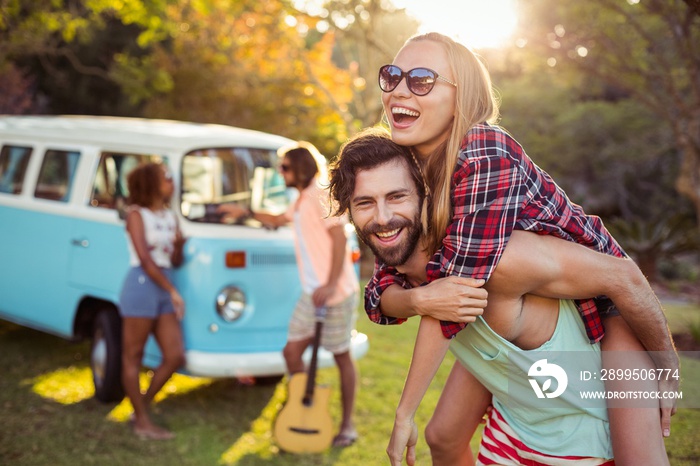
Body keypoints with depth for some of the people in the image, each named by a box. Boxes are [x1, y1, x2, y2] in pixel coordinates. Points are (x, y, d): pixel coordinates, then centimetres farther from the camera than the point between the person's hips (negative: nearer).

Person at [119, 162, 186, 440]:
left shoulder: (170, 216, 16)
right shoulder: (136, 214, -5)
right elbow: (145, 259, -12)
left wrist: (179, 244, -3)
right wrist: (173, 291, -13)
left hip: (164, 289, 8)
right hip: (142, 285, -7)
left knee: (175, 357, 3)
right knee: (133, 356, 1)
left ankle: (142, 405, 19)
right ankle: (142, 422, 8)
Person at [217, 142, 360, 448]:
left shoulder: (322, 195, -12)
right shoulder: (301, 200, 18)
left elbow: (339, 238, -20)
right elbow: (279, 221, 38)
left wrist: (330, 285, -25)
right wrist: (245, 213, 31)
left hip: (337, 293, -9)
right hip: (311, 293, 9)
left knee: (341, 356, 2)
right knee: (292, 351, 5)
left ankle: (347, 426, 13)